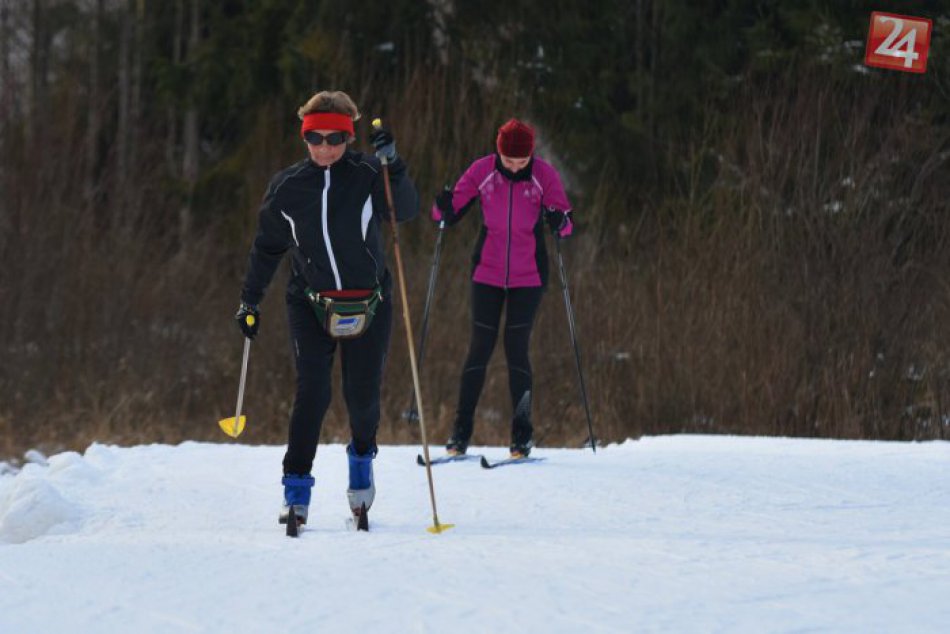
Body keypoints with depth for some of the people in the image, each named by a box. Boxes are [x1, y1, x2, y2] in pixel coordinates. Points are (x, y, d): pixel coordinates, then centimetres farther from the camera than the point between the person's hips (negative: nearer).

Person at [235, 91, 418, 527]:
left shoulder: (368, 176, -5)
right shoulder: (287, 188, 2)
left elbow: (406, 210, -22)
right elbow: (267, 247, 13)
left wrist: (392, 165, -36)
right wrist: (250, 301, 12)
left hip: (368, 305, -1)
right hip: (311, 305, 1)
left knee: (363, 394, 2)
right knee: (312, 392, -14)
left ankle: (362, 455, 35)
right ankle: (296, 487, -8)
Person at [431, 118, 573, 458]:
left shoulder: (544, 174, -10)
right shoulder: (482, 171, -8)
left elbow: (567, 224, -10)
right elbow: (450, 214, -2)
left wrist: (559, 222, -33)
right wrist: (444, 209, -25)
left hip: (528, 275, -1)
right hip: (488, 273, 1)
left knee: (516, 347, -6)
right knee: (480, 347, -1)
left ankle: (522, 434, 3)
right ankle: (461, 432, 8)